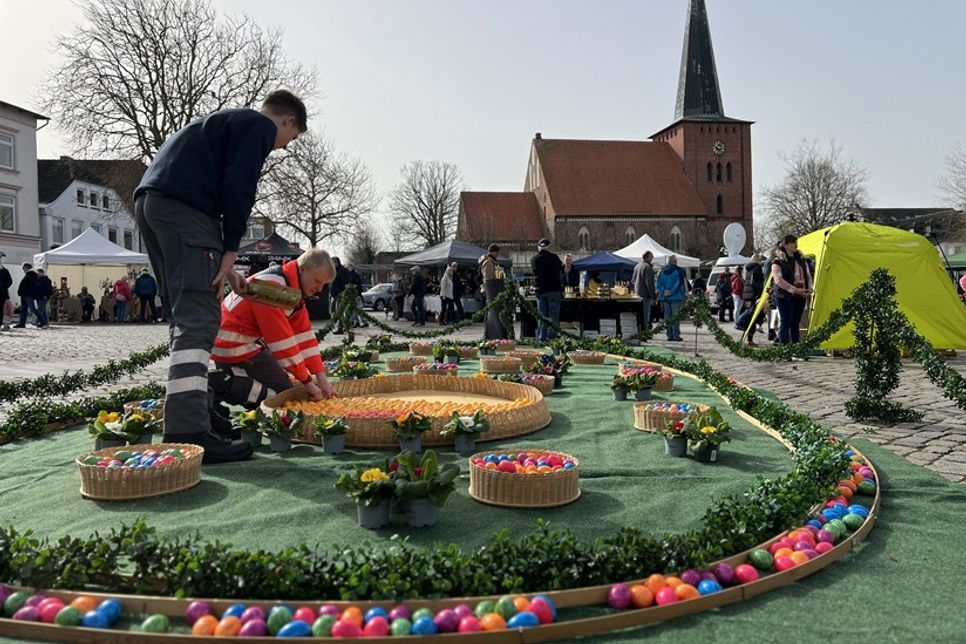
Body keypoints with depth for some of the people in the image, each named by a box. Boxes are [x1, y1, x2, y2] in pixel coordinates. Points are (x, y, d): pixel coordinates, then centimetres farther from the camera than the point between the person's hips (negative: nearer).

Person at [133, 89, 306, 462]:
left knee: (185, 317, 12)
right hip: (181, 207, -10)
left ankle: (184, 426, 16)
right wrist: (230, 252, -8)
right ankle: (188, 433, -21)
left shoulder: (226, 122, 33)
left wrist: (225, 266, 24)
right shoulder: (260, 126, 4)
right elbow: (238, 189, -10)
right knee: (199, 319, -15)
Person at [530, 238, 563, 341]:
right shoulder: (554, 257, -8)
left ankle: (541, 338, 9)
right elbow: (561, 267, 6)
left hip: (539, 290, 4)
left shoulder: (533, 259, 4)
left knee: (541, 316, 10)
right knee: (553, 316, 0)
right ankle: (551, 338, -3)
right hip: (553, 289, -4)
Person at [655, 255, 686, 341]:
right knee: (676, 316, 0)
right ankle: (676, 335, -2)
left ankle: (669, 335, 11)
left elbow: (658, 283, 2)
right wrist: (672, 292, -17)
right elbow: (679, 283, -18)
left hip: (665, 298, 5)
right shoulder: (678, 271, -7)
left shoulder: (662, 271, 9)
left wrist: (663, 291, -8)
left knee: (667, 317, 9)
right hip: (676, 297, -5)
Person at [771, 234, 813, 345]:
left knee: (796, 323, 11)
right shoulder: (778, 261, -7)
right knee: (786, 323, -4)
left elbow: (808, 276, 19)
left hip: (800, 296, 6)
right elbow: (778, 280, -17)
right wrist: (794, 290, -20)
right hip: (785, 297, -6)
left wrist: (809, 288, 1)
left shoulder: (800, 259, 14)